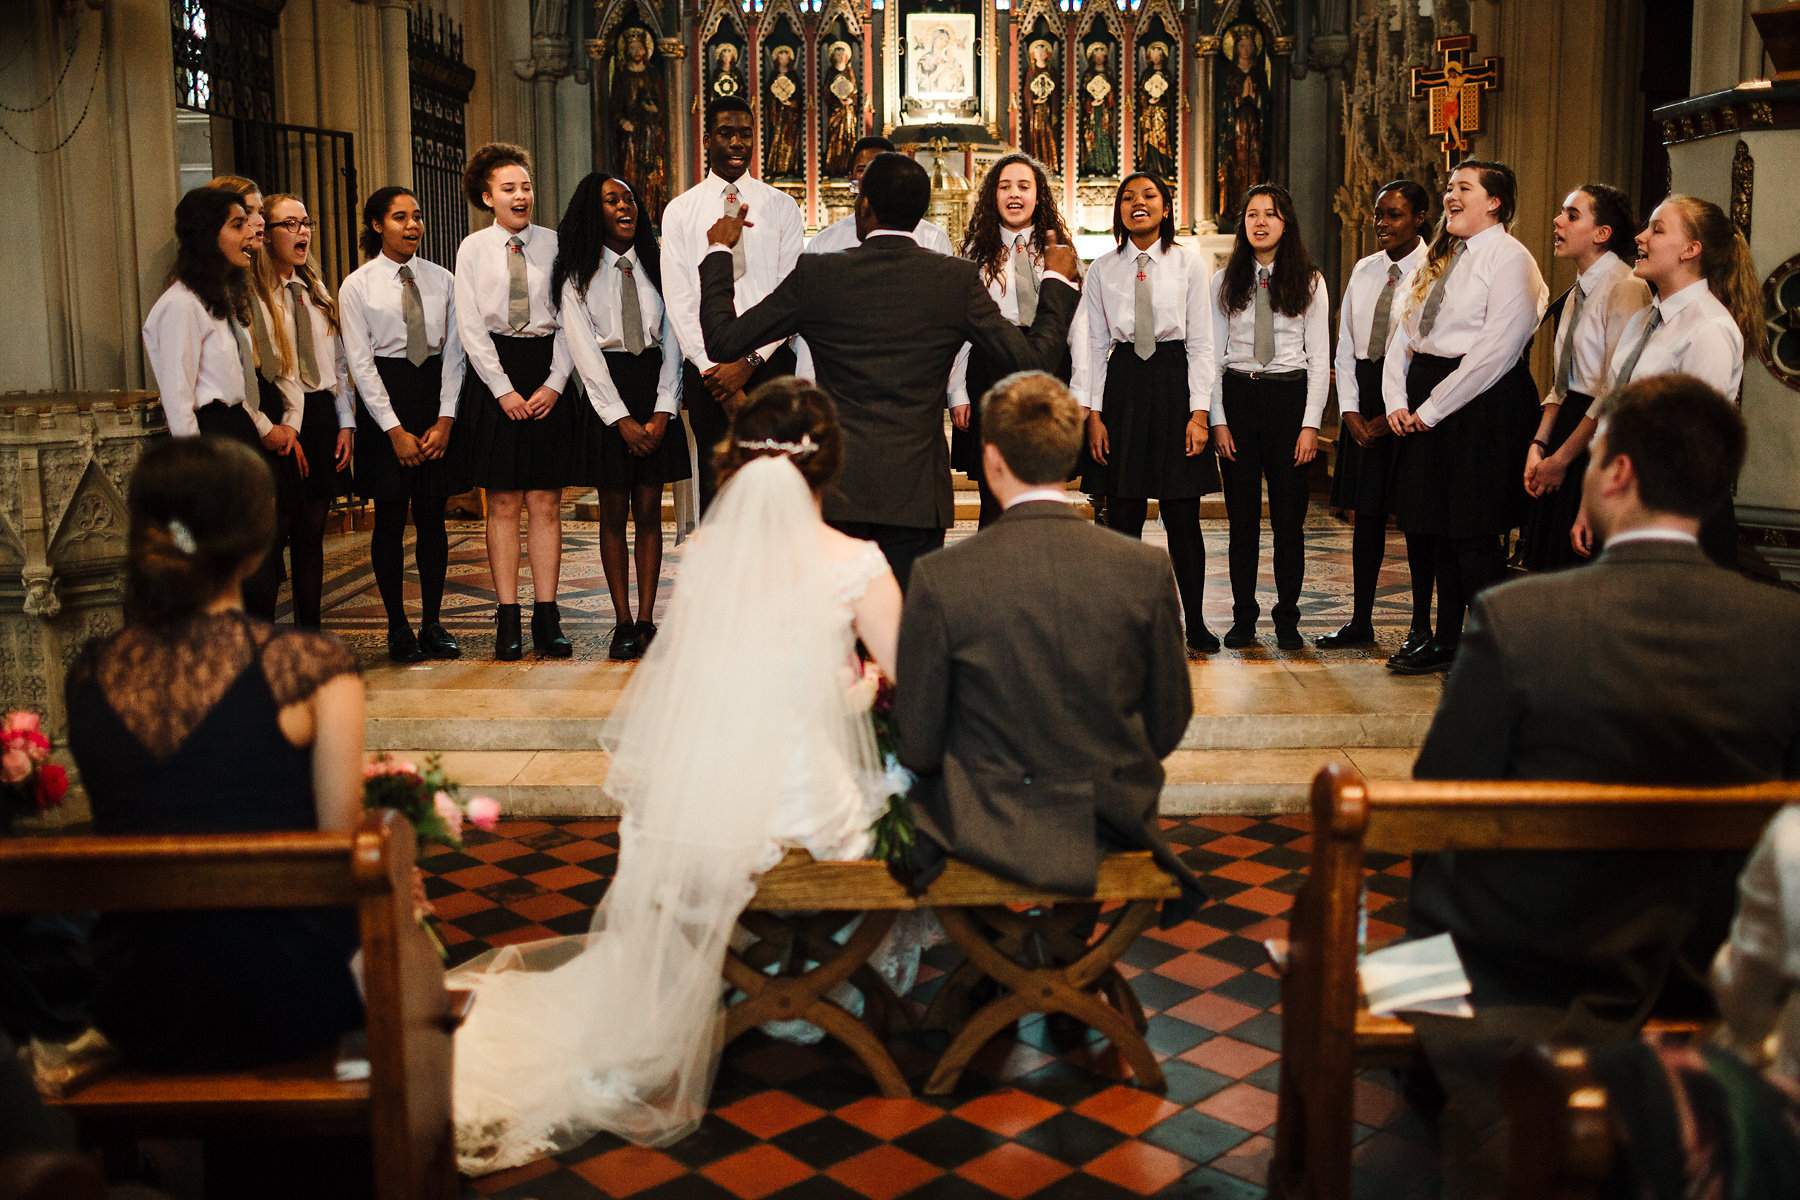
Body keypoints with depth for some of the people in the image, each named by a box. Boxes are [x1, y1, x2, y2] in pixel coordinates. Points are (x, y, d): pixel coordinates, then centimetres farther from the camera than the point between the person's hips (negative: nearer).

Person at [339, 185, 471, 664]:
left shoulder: (442, 280, 7)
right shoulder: (357, 286, -1)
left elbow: (454, 351, 4)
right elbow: (359, 362, -4)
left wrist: (445, 419, -6)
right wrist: (395, 430, -11)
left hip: (437, 395, 2)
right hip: (384, 398, -2)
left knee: (432, 515, 6)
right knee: (390, 518, 1)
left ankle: (432, 623, 14)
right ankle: (397, 627, 10)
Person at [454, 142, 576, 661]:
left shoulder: (553, 245, 5)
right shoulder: (473, 249, 5)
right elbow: (470, 327, 0)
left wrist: (554, 383, -9)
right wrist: (505, 390, -8)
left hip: (549, 377, 0)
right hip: (494, 373, 0)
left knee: (546, 502, 2)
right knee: (503, 503, 1)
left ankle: (547, 618, 6)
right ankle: (508, 619, 5)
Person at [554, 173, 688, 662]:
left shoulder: (656, 264, 8)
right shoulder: (578, 274, 1)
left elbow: (672, 339, 4)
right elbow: (584, 350, -5)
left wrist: (662, 410, -7)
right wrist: (621, 418, -12)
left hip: (655, 389, 2)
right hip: (605, 393, -2)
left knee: (648, 511, 2)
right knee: (613, 514, 2)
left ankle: (646, 621, 6)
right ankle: (623, 623, 7)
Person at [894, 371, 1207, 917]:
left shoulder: (939, 578, -19)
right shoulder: (1146, 569, -13)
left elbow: (918, 747, -11)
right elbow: (1168, 725, -3)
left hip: (986, 827, -2)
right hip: (1108, 827, 3)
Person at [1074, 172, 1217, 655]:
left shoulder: (1188, 263, 3)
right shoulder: (1103, 269, 7)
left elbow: (1201, 342, 1)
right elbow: (1092, 345, 7)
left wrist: (1199, 412, -6)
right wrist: (1092, 413, -1)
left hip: (1175, 380, -1)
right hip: (1122, 385, 1)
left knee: (1183, 516, 1)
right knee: (1122, 514, 2)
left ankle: (1195, 622, 12)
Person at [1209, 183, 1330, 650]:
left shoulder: (1308, 282, 4)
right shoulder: (1224, 281, 6)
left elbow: (1320, 359, 2)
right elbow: (1213, 356, 5)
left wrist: (1311, 423, -6)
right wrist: (1218, 420, -3)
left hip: (1290, 396, -1)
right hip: (1237, 396, 1)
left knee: (1289, 515, 2)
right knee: (1242, 515, 3)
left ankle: (1287, 617, 13)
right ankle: (1243, 616, 13)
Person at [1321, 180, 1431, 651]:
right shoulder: (1363, 271, 11)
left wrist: (1398, 413, -13)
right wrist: (1350, 409, 2)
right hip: (1365, 401, 5)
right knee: (1366, 511, 8)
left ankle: (1421, 626, 11)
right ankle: (1360, 621, 16)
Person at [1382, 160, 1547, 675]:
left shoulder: (1510, 259, -9)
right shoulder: (1440, 260, 17)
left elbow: (1496, 351, -17)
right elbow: (1404, 333, 16)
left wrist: (1432, 408, -15)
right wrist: (1396, 399, 1)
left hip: (1481, 406, -8)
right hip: (1425, 411, 8)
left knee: (1474, 534, -5)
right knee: (1439, 529, 11)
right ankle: (1447, 639, 21)